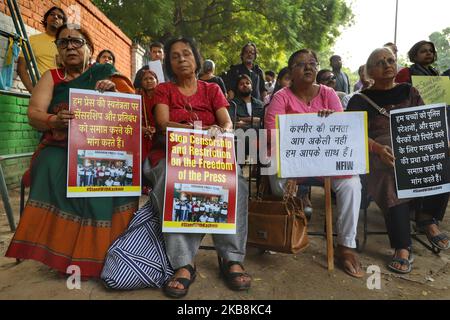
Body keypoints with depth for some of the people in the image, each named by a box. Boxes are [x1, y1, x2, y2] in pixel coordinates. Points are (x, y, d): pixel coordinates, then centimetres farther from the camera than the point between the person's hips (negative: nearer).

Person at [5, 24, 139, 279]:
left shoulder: (105, 75, 11)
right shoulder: (51, 77, 14)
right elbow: (34, 114, 1)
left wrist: (114, 93, -18)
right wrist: (54, 121, -22)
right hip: (61, 148, 1)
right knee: (54, 169, -31)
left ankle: (99, 251, -18)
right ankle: (65, 252, -21)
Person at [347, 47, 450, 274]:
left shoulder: (408, 91, 20)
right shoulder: (361, 100, 9)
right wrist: (377, 148, -27)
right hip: (381, 152, -3)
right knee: (393, 175, -34)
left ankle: (427, 218, -4)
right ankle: (403, 248, -29)